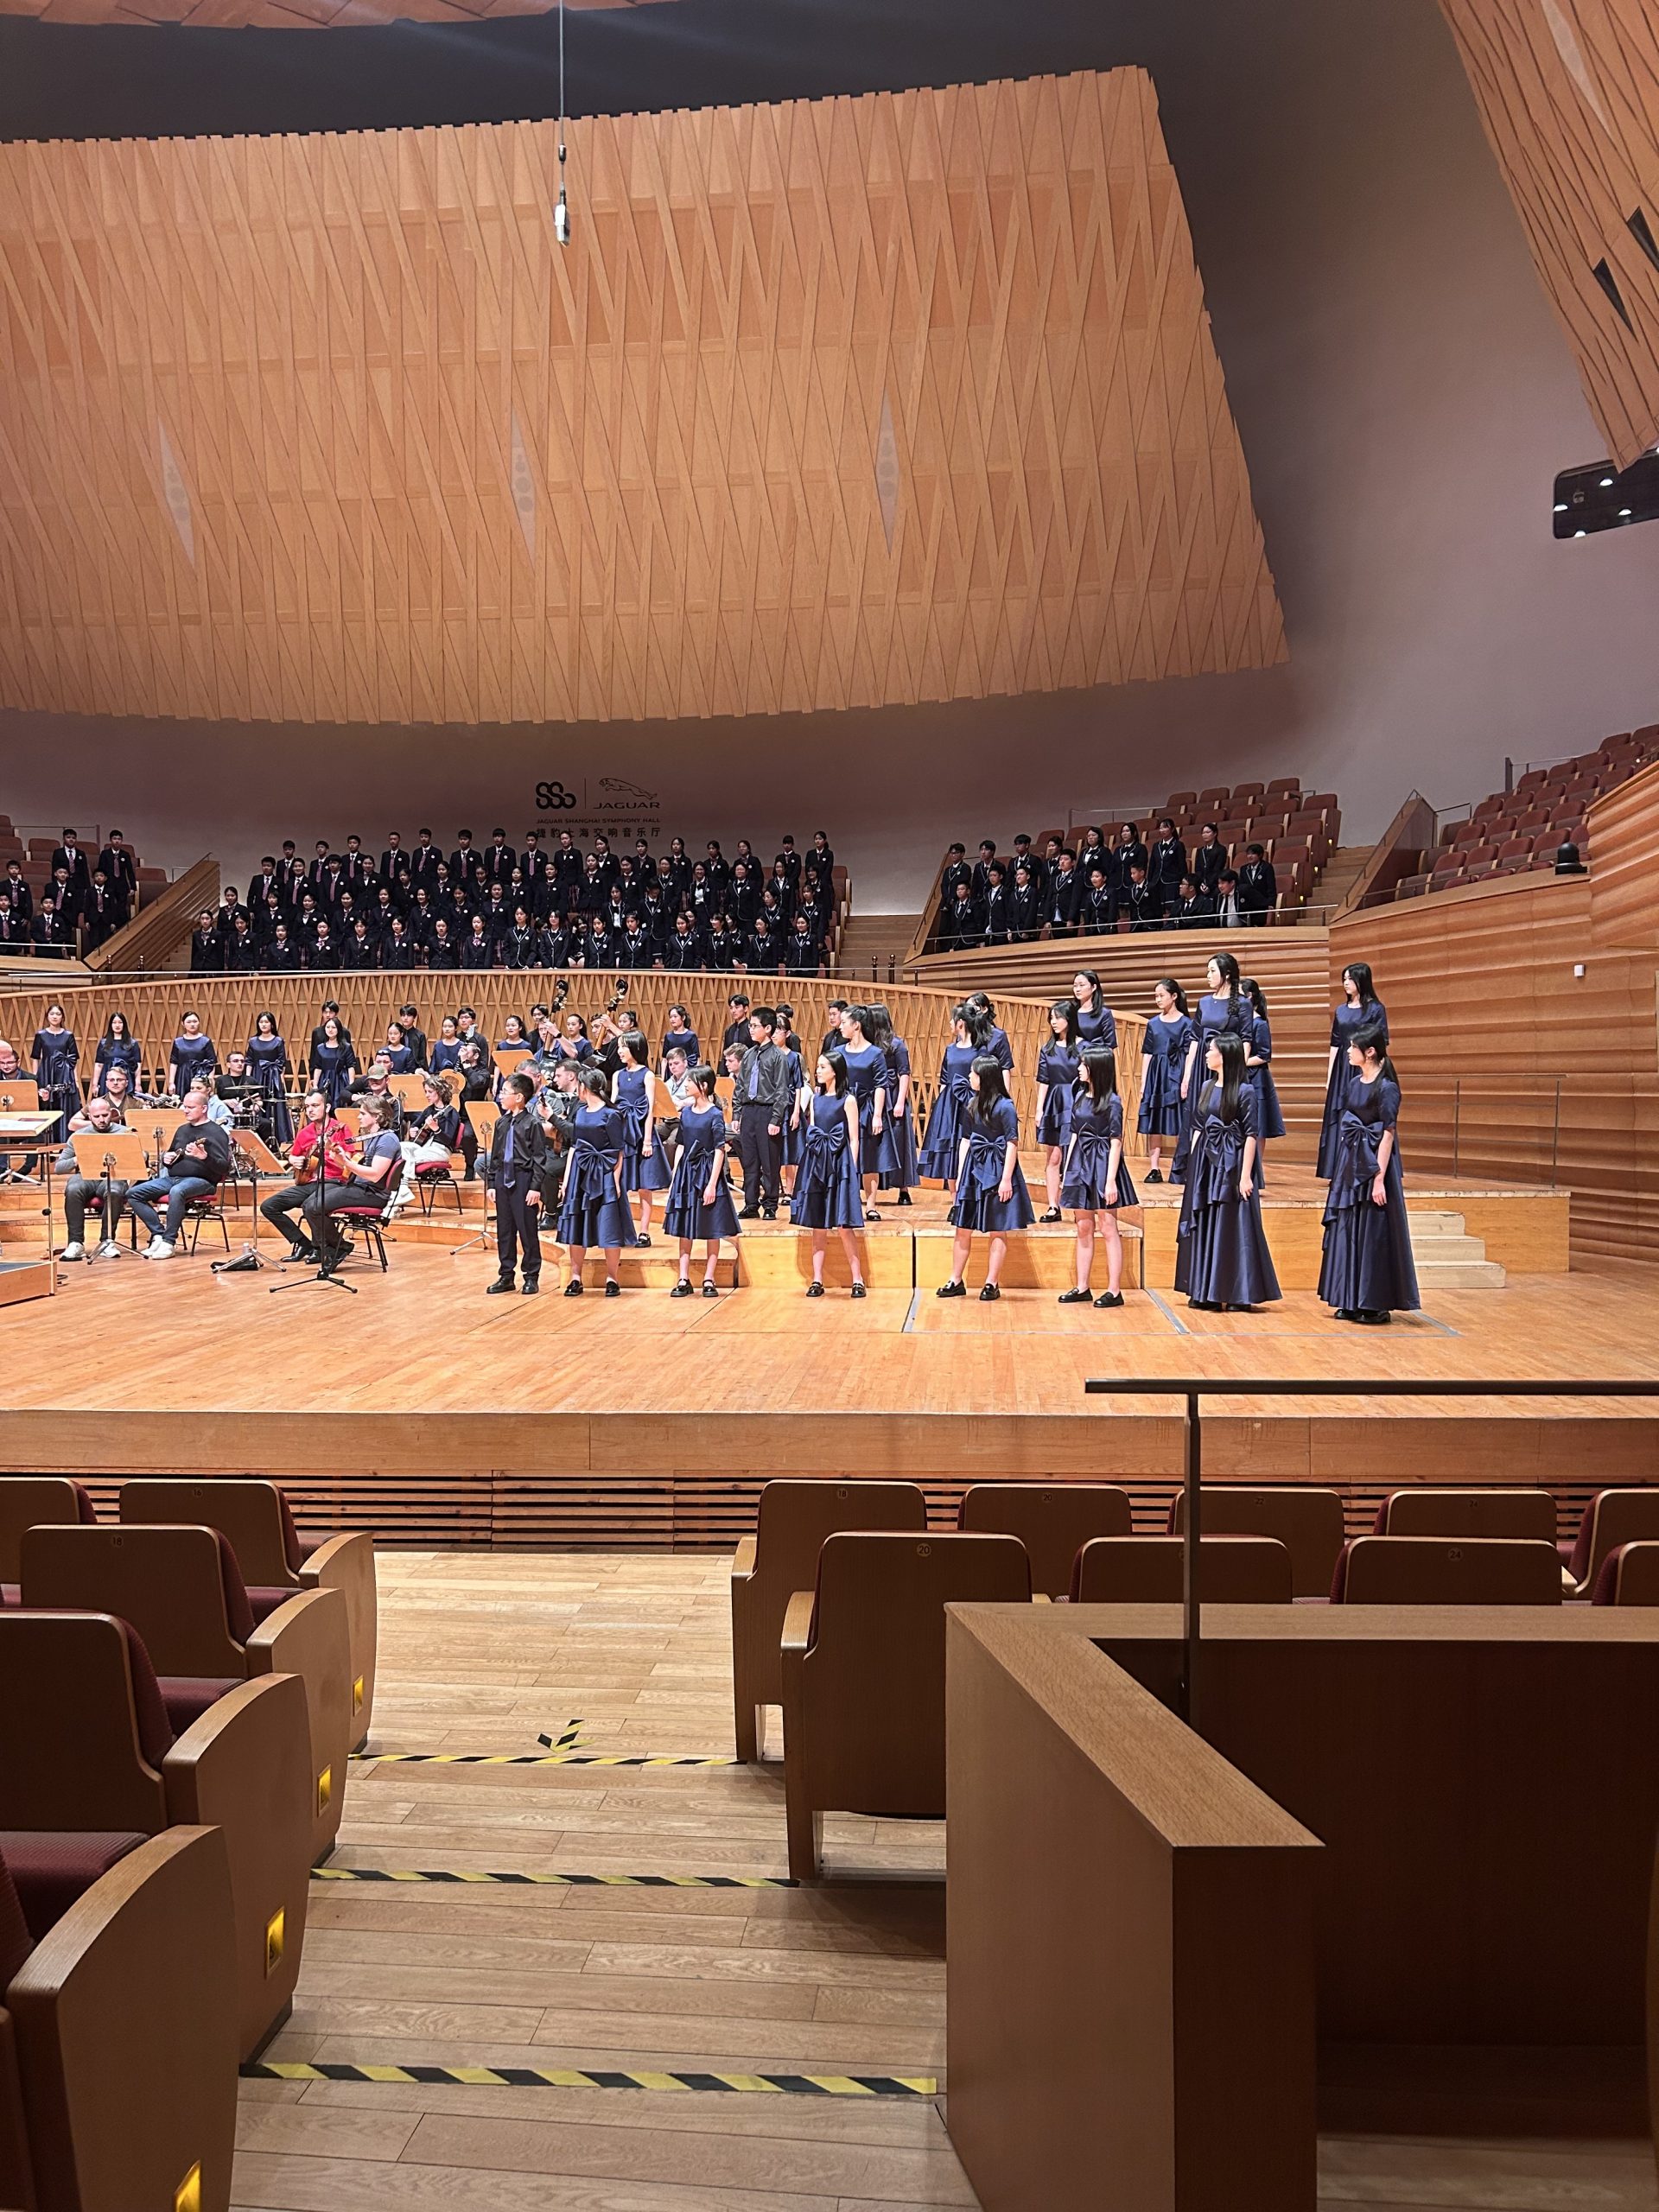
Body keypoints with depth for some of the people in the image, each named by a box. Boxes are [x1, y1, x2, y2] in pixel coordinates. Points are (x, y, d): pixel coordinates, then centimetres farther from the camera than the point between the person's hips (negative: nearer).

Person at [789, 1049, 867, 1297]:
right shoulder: (815, 1098, 12)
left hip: (839, 1164, -5)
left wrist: (852, 1169, -8)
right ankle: (817, 1280, 9)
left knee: (843, 1225, -6)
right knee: (817, 1224, 6)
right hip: (815, 1162, 5)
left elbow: (854, 1139, -4)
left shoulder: (847, 1100, -3)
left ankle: (857, 1279, 2)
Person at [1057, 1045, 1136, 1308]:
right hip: (1080, 1163, 7)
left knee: (1108, 1229, -3)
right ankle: (1082, 1288, 17)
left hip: (1102, 1163, -7)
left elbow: (1116, 1143, -12)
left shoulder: (1112, 1102, -10)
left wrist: (1110, 1180, -17)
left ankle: (1114, 1290, 2)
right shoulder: (1081, 1096, 11)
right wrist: (1067, 1171, 12)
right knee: (1084, 1229, 11)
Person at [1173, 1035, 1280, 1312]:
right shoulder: (1207, 1088, 11)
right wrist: (1192, 1166, 11)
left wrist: (1245, 1175, -15)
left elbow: (1250, 1135, -11)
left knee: (1232, 1227, -2)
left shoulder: (1244, 1091, -8)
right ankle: (1205, 1292, 16)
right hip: (1205, 1163, 7)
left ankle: (1239, 1295, 6)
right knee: (1204, 1228, 9)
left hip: (1231, 1164, -7)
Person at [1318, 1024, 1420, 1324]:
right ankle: (1352, 1302, 18)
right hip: (1350, 1164, 8)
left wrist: (1379, 1178, -19)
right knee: (1346, 1231, 10)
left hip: (1373, 1163, -8)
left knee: (1373, 1232, -2)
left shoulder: (1386, 1087, -13)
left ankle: (1377, 1303, 6)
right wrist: (1341, 1170, 14)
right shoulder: (1354, 1083, 10)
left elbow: (1388, 1134, -15)